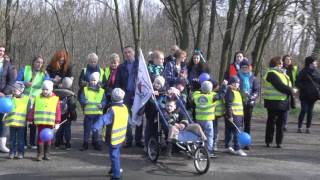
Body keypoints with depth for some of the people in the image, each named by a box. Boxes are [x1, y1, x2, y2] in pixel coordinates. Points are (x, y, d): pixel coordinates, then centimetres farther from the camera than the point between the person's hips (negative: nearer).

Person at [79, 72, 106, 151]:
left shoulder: (101, 91, 8)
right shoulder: (85, 89, 8)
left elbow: (104, 101, 5)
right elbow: (81, 99, 2)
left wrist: (101, 105, -16)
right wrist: (85, 101, -20)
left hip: (98, 113, 1)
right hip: (88, 113, 0)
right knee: (87, 129, 3)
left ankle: (96, 143, 18)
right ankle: (85, 144, 11)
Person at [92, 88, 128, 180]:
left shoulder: (113, 110, -26)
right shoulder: (125, 107, -1)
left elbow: (104, 119, -41)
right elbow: (127, 120, 15)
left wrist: (96, 127, -52)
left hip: (113, 138, -8)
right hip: (121, 137, 8)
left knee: (114, 156, 2)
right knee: (117, 153, 27)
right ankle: (116, 168, 45)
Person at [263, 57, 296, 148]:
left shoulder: (282, 73, 17)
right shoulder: (271, 73, -13)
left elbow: (287, 85, 18)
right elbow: (280, 86, -19)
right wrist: (291, 90, -11)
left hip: (283, 102, 8)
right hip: (274, 102, -8)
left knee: (281, 122, 9)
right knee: (271, 122, 1)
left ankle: (279, 142, 15)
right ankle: (268, 141, 11)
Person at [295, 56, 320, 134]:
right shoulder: (303, 72, -5)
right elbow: (297, 82, -6)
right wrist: (303, 88, -18)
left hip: (313, 95, 4)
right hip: (305, 95, -4)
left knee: (310, 111, 6)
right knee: (304, 110, -8)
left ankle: (308, 128, 12)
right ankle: (299, 127, 1)